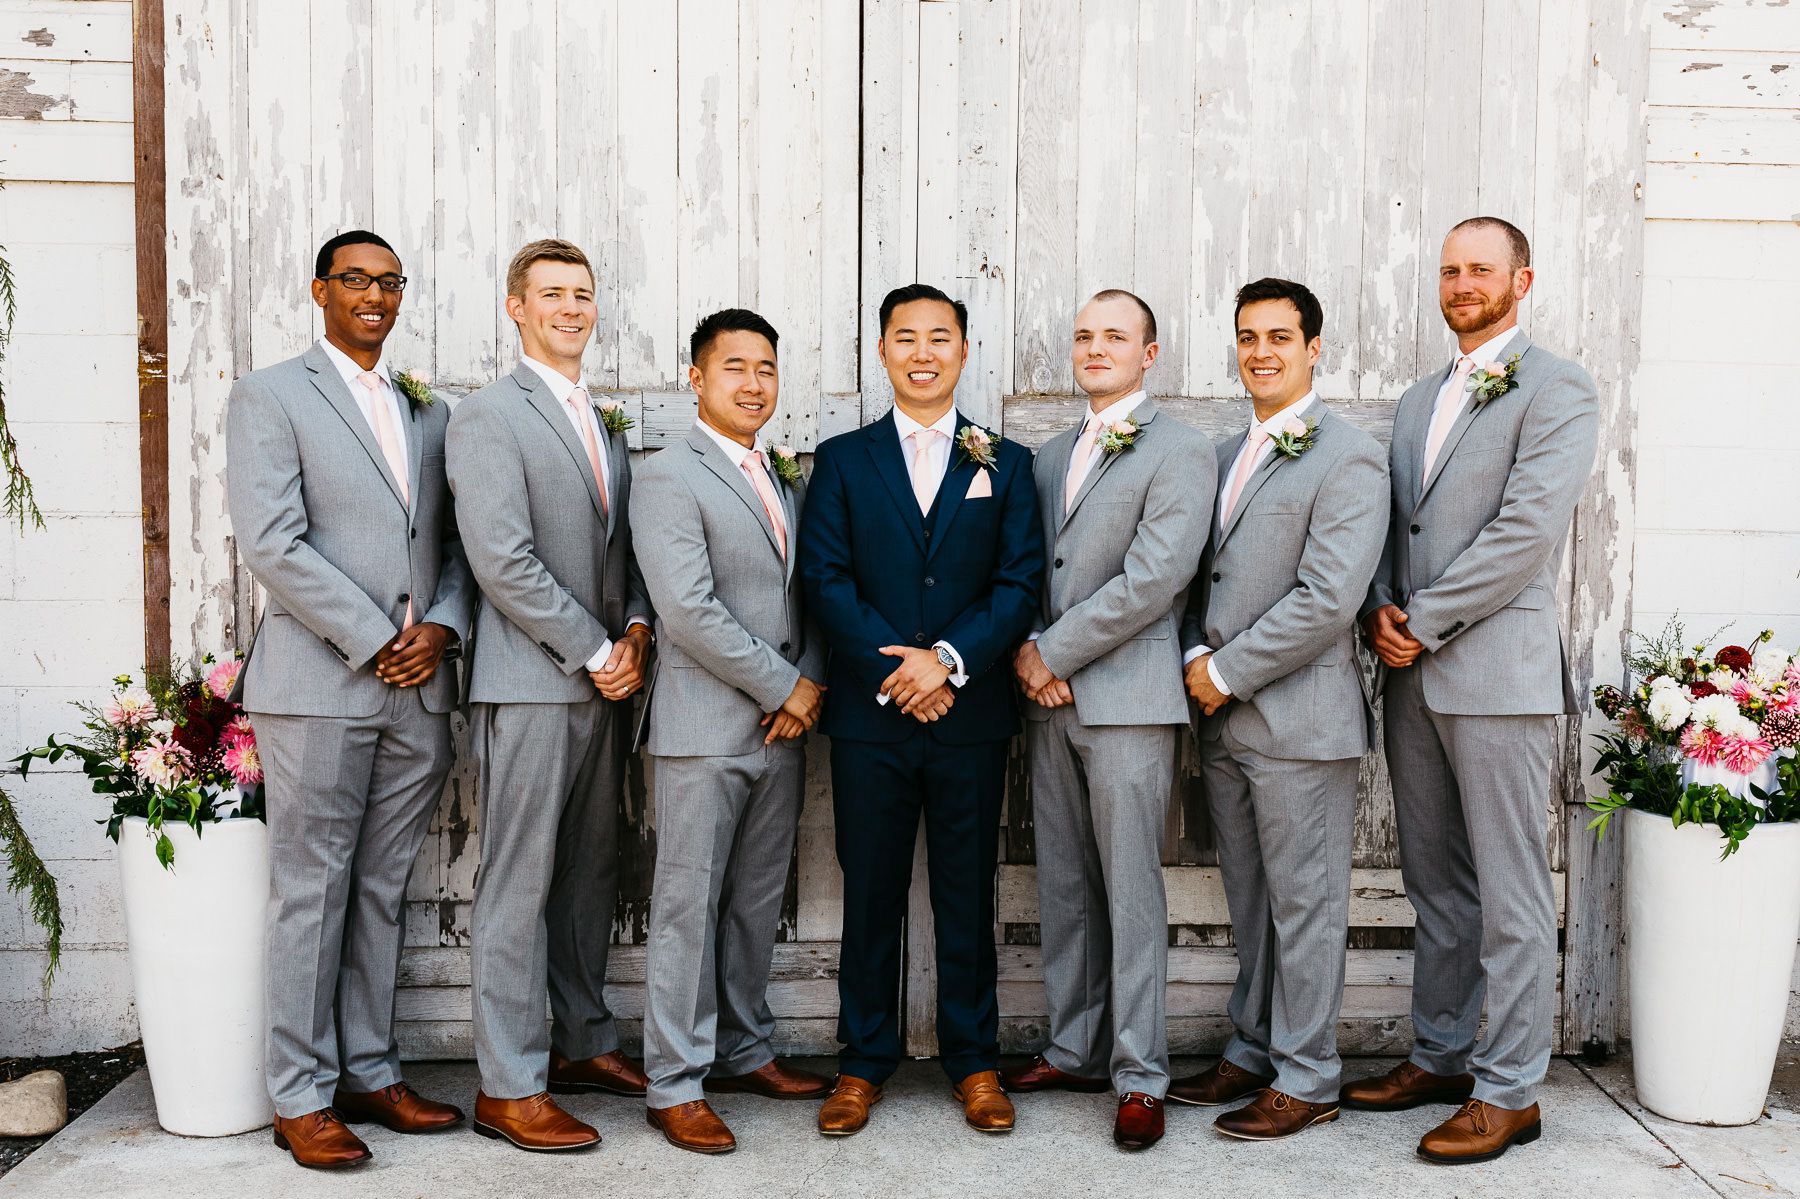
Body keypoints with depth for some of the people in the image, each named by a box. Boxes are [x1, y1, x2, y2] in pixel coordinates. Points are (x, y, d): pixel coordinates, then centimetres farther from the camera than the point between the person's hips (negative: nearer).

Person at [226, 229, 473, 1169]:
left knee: (382, 891, 11)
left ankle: (370, 1074, 21)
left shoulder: (429, 411, 17)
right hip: (318, 685, -5)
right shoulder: (269, 396, 0)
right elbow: (271, 542, -11)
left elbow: (455, 540, 14)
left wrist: (442, 625, -5)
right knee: (311, 892, 2)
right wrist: (374, 642, -13)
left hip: (418, 691, 5)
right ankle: (301, 1098, 12)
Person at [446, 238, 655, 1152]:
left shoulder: (604, 423, 17)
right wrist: (595, 652, -13)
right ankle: (508, 1086, 7)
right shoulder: (488, 417, -7)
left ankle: (583, 1043, 28)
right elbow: (503, 562, -16)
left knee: (591, 871, 15)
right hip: (531, 683, -8)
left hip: (604, 681, 8)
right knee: (519, 885, -2)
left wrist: (634, 631, 0)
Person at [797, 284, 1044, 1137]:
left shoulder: (1005, 463, 9)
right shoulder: (842, 461, 7)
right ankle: (864, 1061, 21)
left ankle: (974, 1061, 21)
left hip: (971, 713, 0)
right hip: (868, 714, 0)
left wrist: (949, 659, -14)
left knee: (967, 894, 8)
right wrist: (895, 667, -13)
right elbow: (824, 581, -2)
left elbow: (1021, 583, 0)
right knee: (870, 894, 7)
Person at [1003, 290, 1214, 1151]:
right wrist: (1027, 651, -3)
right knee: (1062, 884, 12)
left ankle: (1139, 1078, 7)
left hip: (1128, 695, -6)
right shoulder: (1049, 455, 17)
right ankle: (1075, 1049, 24)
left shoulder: (1180, 452, -4)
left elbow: (1152, 580, -14)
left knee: (1130, 890, -2)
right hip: (1048, 696, 7)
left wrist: (1054, 653, -12)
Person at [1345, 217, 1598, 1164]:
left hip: (1499, 672, -7)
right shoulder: (1419, 398, 19)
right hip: (1413, 674, 7)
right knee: (1434, 884, 15)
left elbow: (1527, 528, -15)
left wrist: (1423, 620, -14)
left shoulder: (1556, 391, -5)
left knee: (1509, 893, 0)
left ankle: (1509, 1091, 10)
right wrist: (1381, 613, -1)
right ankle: (1439, 1056, 27)